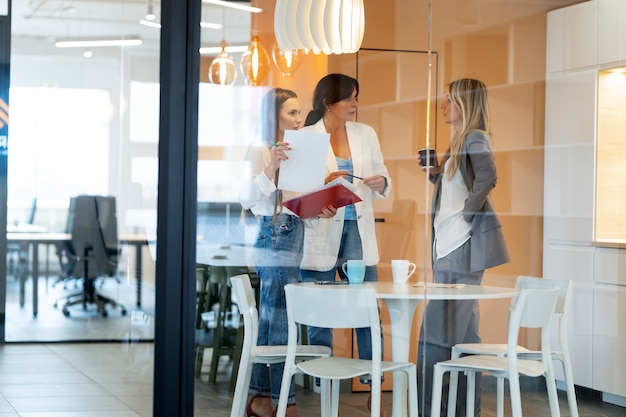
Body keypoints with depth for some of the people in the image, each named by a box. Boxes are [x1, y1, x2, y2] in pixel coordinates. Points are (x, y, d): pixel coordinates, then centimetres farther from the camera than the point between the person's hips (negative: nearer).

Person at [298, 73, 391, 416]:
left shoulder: (366, 134, 8)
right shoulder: (304, 137, -2)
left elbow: (383, 178, 13)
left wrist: (380, 183, -10)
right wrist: (325, 184, -20)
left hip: (358, 231, 3)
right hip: (319, 236, -3)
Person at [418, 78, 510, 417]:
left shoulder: (475, 137, -10)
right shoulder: (460, 140, 19)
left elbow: (487, 177, -27)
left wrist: (468, 214, -19)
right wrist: (434, 173, 6)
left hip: (464, 247, -10)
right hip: (450, 247, 10)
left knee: (435, 332, -9)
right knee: (462, 332, 11)